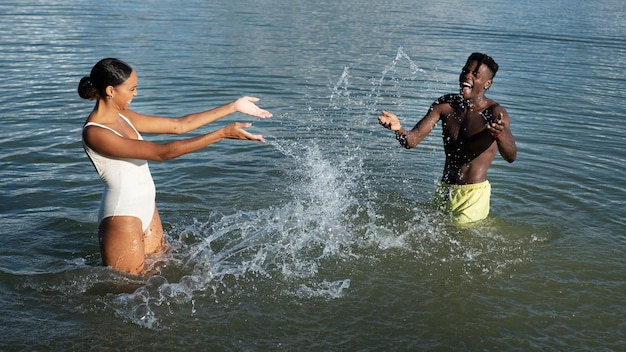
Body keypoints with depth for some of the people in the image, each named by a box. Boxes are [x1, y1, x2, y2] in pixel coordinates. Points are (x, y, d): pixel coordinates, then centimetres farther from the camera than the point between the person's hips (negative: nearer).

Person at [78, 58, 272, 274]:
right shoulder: (95, 133, -21)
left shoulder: (123, 117, 5)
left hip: (147, 209, 9)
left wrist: (233, 107, 4)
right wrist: (222, 134, -26)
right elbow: (161, 153, -26)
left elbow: (178, 125, 7)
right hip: (122, 216, -9)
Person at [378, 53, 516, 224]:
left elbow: (511, 156, -28)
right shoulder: (445, 104, 0)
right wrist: (399, 129, -30)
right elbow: (412, 140, -6)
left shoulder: (494, 112, -13)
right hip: (444, 191, 5)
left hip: (474, 194, -5)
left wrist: (500, 134, -50)